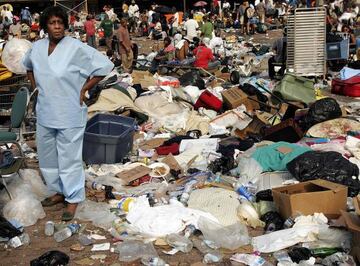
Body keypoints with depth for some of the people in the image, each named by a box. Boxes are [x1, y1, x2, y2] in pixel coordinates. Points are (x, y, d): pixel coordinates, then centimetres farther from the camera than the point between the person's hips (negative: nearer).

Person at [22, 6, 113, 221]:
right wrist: (35, 86, 12)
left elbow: (105, 66, -16)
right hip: (45, 114, 6)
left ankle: (73, 199, 17)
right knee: (47, 156, 18)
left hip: (69, 115, -6)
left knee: (70, 158, 2)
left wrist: (83, 89, -13)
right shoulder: (37, 47, 2)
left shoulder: (76, 48, -16)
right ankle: (59, 191, 37)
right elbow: (28, 66, 24)